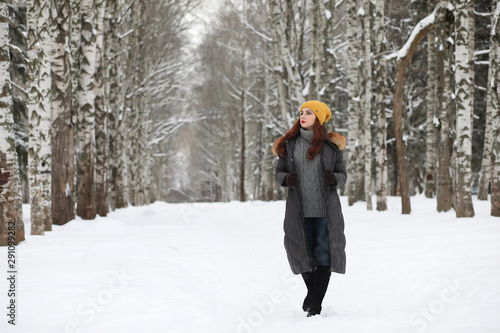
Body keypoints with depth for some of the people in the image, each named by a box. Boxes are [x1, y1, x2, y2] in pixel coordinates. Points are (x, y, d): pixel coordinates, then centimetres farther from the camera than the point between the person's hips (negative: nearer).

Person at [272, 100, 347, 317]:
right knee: (304, 254, 9)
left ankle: (315, 305, -1)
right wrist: (286, 179, -12)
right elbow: (278, 172, 10)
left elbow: (343, 174, 6)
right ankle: (312, 292, 34)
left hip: (326, 209, -1)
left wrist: (334, 179, -16)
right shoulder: (289, 144, 6)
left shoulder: (331, 145, 3)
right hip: (300, 210, 2)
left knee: (324, 255, -5)